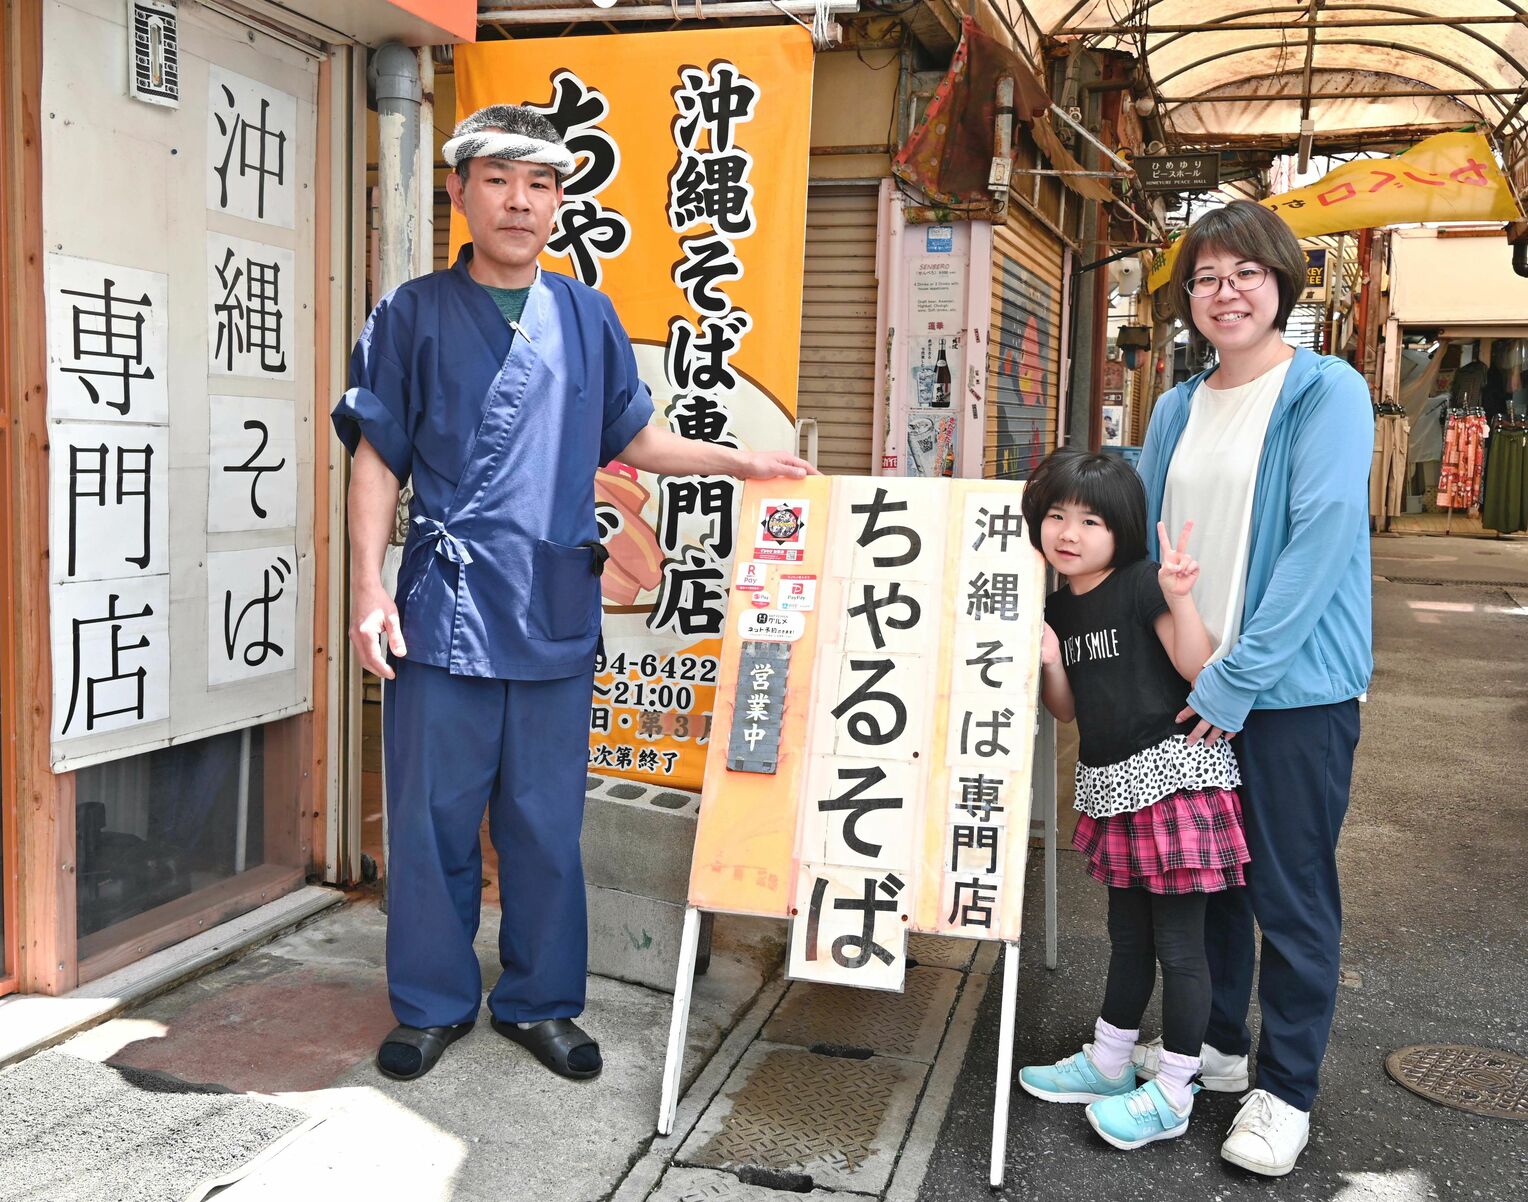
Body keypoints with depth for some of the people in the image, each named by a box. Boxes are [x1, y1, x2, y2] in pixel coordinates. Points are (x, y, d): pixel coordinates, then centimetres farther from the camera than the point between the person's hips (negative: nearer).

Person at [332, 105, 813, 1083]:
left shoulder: (589, 321, 10)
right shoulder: (415, 314, 3)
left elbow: (634, 438, 18)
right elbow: (379, 458, 3)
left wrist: (738, 462, 9)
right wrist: (369, 585, -5)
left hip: (556, 611, 2)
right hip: (444, 607, -2)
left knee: (548, 823, 9)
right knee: (432, 818, 6)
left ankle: (541, 1002, 26)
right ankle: (435, 1003, 24)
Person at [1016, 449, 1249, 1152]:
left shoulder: (1141, 586, -13)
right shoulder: (1056, 608, 8)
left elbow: (1200, 672, -18)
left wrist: (1179, 599, -31)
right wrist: (1048, 663, -5)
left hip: (1172, 774, -8)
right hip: (1111, 783, 8)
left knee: (1178, 941, 2)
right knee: (1128, 932, 21)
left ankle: (1172, 1099, 13)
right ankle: (1108, 1064, 35)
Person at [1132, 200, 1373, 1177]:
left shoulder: (1327, 392, -10)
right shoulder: (1179, 408, 9)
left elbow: (1320, 542, -18)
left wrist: (1238, 679, -21)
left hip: (1294, 687, -6)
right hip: (1187, 686, 6)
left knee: (1291, 892, 4)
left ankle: (1287, 1088, 21)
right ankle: (1215, 1041, 36)